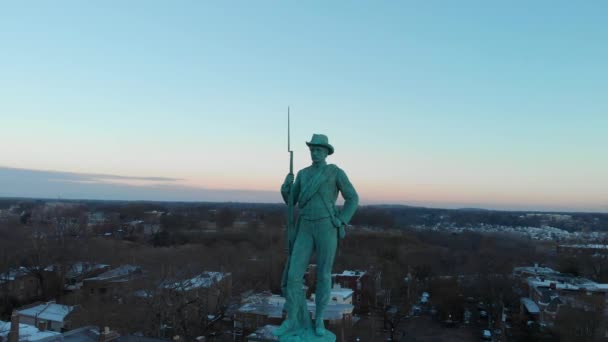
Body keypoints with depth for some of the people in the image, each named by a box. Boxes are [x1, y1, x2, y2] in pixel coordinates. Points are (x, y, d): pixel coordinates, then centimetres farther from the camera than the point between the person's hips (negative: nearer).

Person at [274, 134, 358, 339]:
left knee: (323, 275, 3)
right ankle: (293, 321, 6)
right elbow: (290, 201, 14)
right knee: (294, 274, -4)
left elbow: (352, 199, 4)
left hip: (327, 228, -3)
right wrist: (286, 186, -8)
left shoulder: (336, 172, 1)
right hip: (306, 229, 4)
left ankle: (319, 320, 19)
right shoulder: (303, 174, 14)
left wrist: (341, 222, -8)